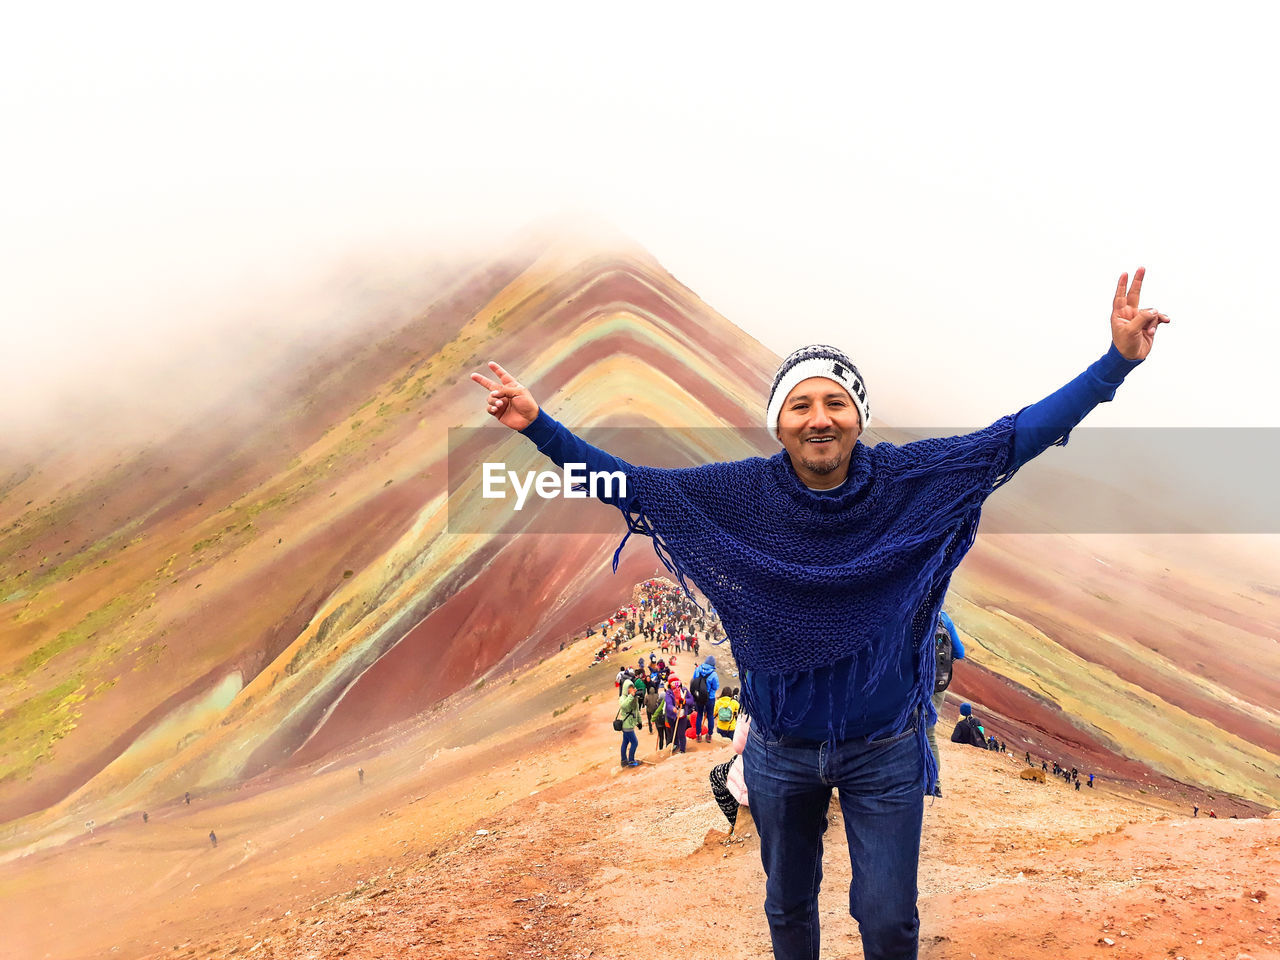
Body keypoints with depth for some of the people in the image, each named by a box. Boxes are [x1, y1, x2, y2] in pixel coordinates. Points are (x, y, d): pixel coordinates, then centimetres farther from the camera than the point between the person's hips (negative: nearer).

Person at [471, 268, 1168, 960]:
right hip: (782, 751, 1)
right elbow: (629, 484, -8)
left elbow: (1017, 436, -13)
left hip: (885, 749, -1)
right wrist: (539, 427, -15)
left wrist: (1117, 361, -18)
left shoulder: (908, 481, -13)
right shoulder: (744, 493, -12)